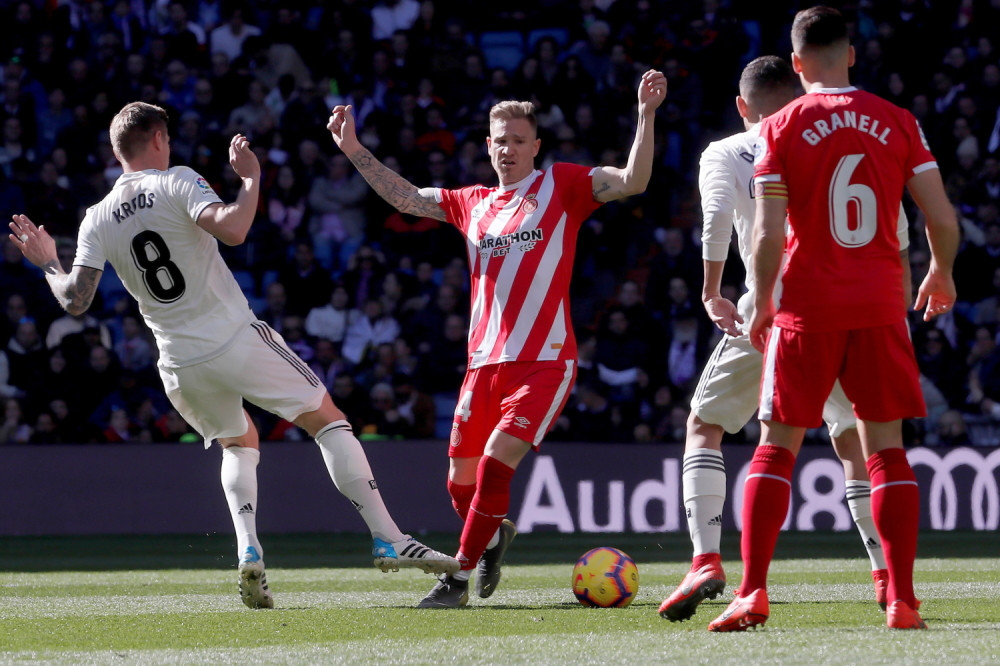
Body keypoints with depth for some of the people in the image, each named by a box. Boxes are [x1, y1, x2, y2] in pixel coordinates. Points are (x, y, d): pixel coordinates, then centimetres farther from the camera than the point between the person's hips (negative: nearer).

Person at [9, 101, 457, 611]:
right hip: (235, 340, -5)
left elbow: (75, 300, 0)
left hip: (179, 367, 5)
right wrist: (251, 178, -8)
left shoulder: (97, 220, 6)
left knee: (239, 443, 28)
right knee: (327, 420, 7)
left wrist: (47, 264, 18)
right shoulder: (177, 182, -6)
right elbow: (232, 229, -24)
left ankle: (249, 554, 5)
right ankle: (389, 541, -2)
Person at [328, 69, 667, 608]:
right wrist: (354, 150, 17)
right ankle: (494, 536, 38)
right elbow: (405, 198, 23)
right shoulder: (472, 204, 15)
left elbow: (633, 181, -7)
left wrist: (646, 116, -19)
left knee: (496, 461, -19)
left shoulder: (563, 185, 3)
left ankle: (458, 578, -12)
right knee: (460, 481, 7)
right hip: (484, 361, 5)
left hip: (545, 361, -5)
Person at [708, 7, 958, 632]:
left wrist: (762, 303, 5)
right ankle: (902, 601, 2)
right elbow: (942, 219, 2)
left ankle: (752, 593, -4)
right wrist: (942, 273, 21)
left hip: (808, 306, -1)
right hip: (881, 305, 2)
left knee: (777, 446, 5)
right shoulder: (897, 122, 3)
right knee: (887, 449, 8)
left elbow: (768, 234, -9)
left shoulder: (780, 128, -3)